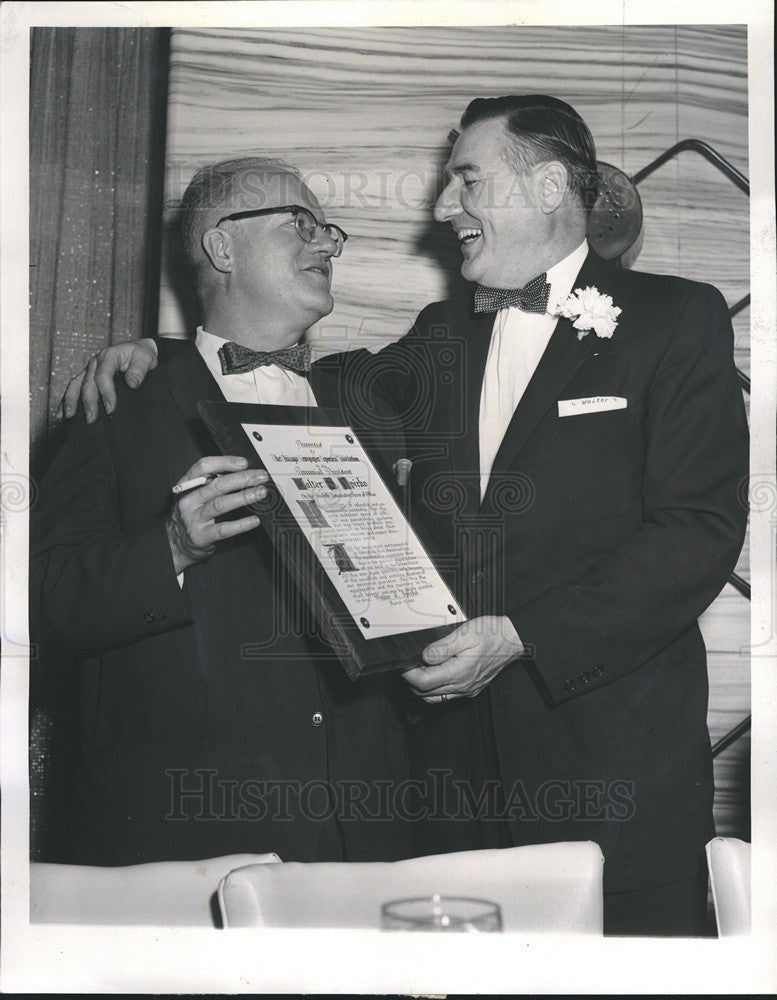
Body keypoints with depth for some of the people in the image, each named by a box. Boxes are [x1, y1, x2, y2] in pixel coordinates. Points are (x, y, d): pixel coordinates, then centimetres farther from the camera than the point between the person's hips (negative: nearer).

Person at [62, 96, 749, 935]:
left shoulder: (677, 319, -3)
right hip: (456, 736, 5)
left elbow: (702, 529, -10)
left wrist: (518, 637, -16)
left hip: (612, 749, -4)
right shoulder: (441, 333, 15)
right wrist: (156, 358, 5)